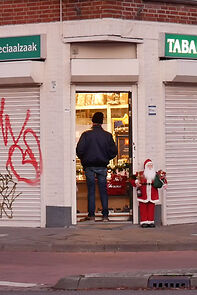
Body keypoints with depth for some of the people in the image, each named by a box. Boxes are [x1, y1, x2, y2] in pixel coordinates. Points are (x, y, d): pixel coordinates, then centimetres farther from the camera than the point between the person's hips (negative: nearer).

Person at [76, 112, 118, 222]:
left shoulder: (86, 134, -7)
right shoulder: (107, 135, -2)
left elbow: (79, 150, -9)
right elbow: (114, 151, 0)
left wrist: (83, 159, 9)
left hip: (89, 166, -1)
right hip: (102, 166, 1)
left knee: (91, 190, 5)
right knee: (103, 190, 6)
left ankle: (91, 215, 4)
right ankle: (105, 215, 3)